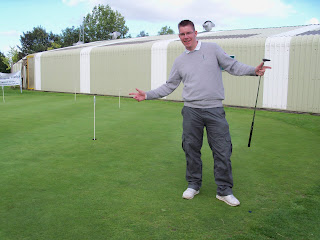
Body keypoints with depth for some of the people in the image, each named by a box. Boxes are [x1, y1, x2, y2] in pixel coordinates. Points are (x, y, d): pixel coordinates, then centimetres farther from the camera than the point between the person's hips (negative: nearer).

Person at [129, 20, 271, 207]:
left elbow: (233, 66, 4)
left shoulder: (212, 49, 6)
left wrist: (254, 71, -13)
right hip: (191, 111, 3)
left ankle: (224, 191, 11)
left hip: (214, 109, -2)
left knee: (222, 151, -2)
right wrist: (147, 95, 10)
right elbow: (169, 86, 17)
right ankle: (194, 185, 25)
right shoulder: (180, 61, 13)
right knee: (191, 149, 8)